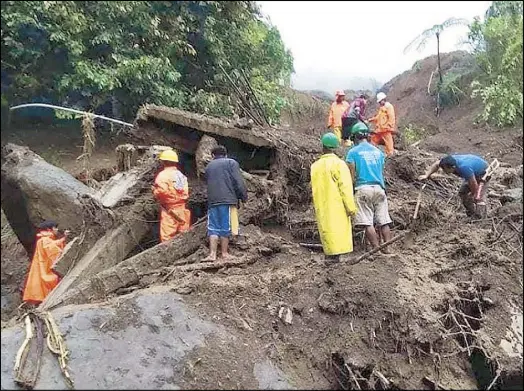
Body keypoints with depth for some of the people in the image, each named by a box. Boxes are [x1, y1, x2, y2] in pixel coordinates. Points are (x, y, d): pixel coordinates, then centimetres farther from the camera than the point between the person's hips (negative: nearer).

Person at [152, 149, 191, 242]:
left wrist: (154, 190, -2)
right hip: (182, 208, 7)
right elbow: (186, 192, 6)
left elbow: (161, 191, -20)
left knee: (167, 236, -2)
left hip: (169, 210, -6)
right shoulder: (181, 175, 12)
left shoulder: (163, 175, -9)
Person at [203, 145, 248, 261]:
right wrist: (244, 196, 2)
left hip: (212, 201, 4)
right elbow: (238, 182, -4)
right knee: (226, 227, 2)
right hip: (228, 200, -3)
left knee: (213, 227, 4)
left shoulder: (208, 166, 20)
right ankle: (224, 253, 8)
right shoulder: (231, 163, 5)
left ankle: (212, 254, -4)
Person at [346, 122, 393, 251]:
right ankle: (388, 250, 5)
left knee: (368, 223, -4)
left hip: (363, 188, -4)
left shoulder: (353, 152, 1)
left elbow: (352, 175, -5)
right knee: (384, 222, 5)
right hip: (379, 188, 5)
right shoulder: (378, 151, 16)